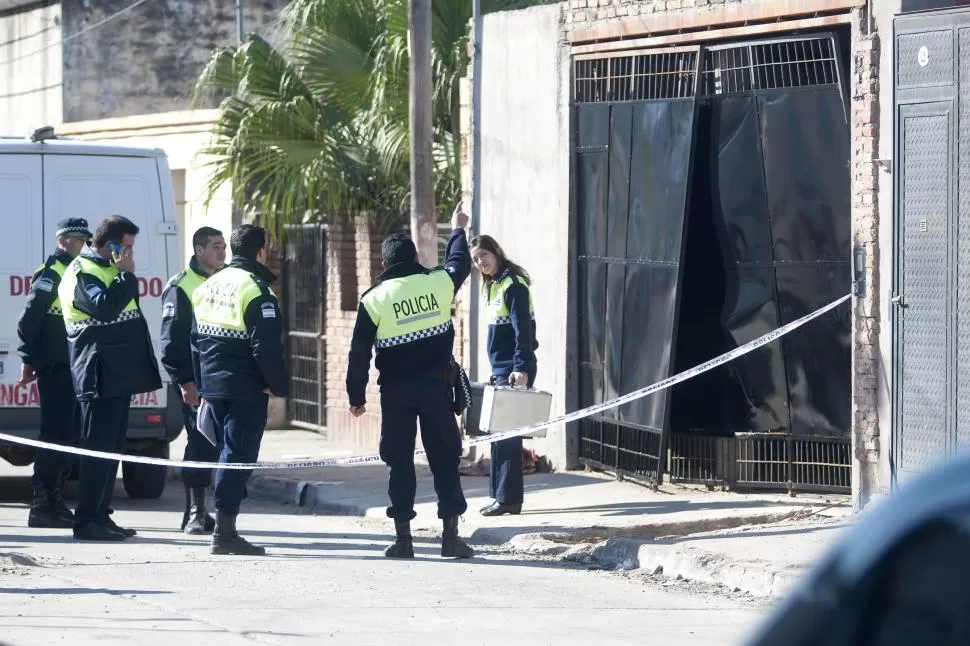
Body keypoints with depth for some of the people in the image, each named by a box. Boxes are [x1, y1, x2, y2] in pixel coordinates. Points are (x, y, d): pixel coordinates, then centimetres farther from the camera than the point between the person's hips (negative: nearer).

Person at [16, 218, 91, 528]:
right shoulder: (51, 273, -9)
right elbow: (29, 318, -14)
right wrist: (28, 360, -16)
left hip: (73, 367, 9)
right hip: (54, 367, -9)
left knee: (69, 435, 11)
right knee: (56, 435, -10)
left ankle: (53, 500, 17)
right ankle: (42, 506, -8)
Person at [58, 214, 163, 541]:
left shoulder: (105, 269, 21)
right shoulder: (83, 272, -11)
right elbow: (104, 307, -27)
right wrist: (126, 274, -20)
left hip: (119, 374, 10)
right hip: (100, 375, -10)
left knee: (111, 449, 13)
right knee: (98, 449, -10)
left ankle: (100, 516, 18)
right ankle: (86, 520, -9)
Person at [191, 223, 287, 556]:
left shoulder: (207, 287, 13)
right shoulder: (256, 290, -13)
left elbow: (196, 341, 17)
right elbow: (267, 347, -18)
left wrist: (202, 387, 21)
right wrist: (278, 385, -7)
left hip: (213, 387, 8)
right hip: (246, 390, -8)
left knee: (230, 453, 16)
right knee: (237, 456, -5)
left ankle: (225, 528, 19)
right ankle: (225, 533, -8)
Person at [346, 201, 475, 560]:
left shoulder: (374, 299, -4)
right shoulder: (439, 283, -1)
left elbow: (359, 354, -3)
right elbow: (460, 264, 23)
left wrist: (356, 396, 6)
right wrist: (458, 230, 42)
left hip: (396, 391, -1)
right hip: (436, 385, 1)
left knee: (399, 463, 5)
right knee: (445, 460, 6)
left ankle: (403, 538, 4)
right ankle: (451, 535, 4)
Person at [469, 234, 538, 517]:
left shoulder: (513, 285, -12)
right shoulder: (494, 286, 15)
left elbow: (523, 329, -19)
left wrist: (521, 368, -26)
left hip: (514, 370, -10)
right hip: (501, 369, 10)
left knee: (507, 434, -8)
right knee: (500, 434, 11)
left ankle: (509, 498, -6)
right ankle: (502, 496, 16)